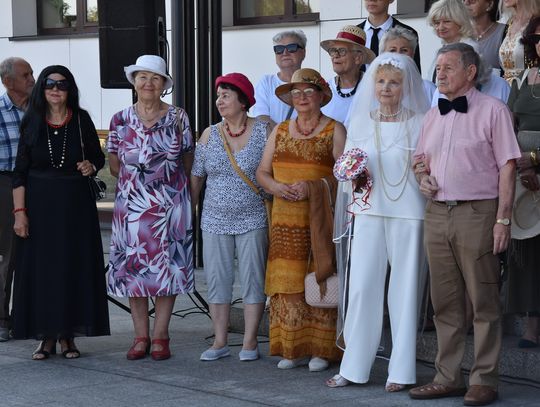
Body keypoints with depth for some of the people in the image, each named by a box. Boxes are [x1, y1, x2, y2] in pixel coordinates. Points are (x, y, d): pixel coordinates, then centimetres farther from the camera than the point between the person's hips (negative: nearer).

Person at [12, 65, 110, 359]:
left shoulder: (81, 120, 1)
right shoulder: (32, 123, 0)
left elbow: (99, 157, 13)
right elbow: (19, 172, 0)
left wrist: (91, 166, -11)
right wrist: (19, 211, -8)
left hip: (76, 204, 0)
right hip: (40, 204, 0)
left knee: (74, 266, 2)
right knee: (41, 267, 1)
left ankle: (68, 336, 11)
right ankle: (47, 337, 9)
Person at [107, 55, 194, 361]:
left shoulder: (178, 117, 1)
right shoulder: (121, 120, 4)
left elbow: (187, 163, 7)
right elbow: (115, 165, 10)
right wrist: (138, 178, 3)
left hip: (170, 205, -1)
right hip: (132, 205, 1)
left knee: (168, 268, 0)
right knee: (133, 269, 2)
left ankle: (160, 336, 8)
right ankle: (141, 336, 11)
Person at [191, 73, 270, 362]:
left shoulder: (264, 131, -3)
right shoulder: (209, 135, 7)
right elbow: (196, 176, 12)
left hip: (252, 220, -3)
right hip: (215, 220, 3)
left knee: (252, 279, 0)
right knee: (217, 280, 4)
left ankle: (250, 342, 8)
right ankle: (220, 342, 13)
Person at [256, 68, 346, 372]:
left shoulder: (334, 130, 3)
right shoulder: (280, 131, 17)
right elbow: (262, 172, 15)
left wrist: (312, 186, -18)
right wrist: (276, 187, -6)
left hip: (320, 219, -4)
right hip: (286, 219, 4)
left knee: (318, 279, -5)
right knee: (287, 281, 1)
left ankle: (321, 349, 0)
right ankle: (294, 348, 7)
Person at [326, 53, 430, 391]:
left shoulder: (422, 123, 1)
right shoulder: (361, 122, 11)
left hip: (408, 214, -2)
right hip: (369, 211, 3)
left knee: (405, 289, 1)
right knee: (361, 286, -1)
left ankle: (401, 370, 9)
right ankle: (354, 366, 8)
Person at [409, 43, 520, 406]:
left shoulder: (493, 110, -3)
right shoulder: (433, 116, 16)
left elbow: (507, 166, -7)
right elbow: (421, 158, 28)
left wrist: (503, 219, -13)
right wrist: (423, 177, 4)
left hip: (478, 213, -6)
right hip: (437, 213, 6)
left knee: (484, 302, -2)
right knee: (446, 302, 9)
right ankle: (449, 377, 16)